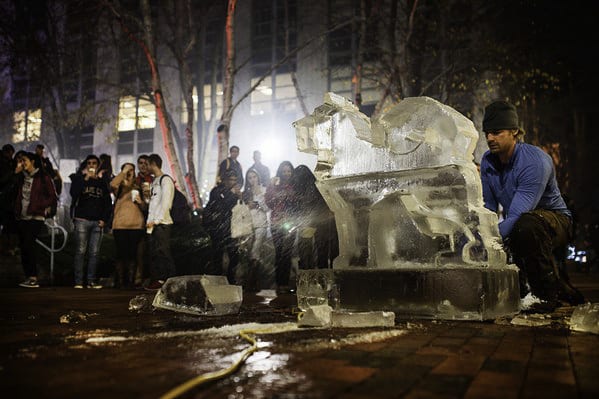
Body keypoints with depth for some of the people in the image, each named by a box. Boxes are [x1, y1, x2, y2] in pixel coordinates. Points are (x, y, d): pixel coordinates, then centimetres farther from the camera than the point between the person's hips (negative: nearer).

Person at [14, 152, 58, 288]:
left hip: (36, 217, -6)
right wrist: (15, 172, 8)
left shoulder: (43, 178, -2)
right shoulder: (21, 177, 17)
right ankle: (29, 278, 11)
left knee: (28, 245, -16)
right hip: (22, 218, 6)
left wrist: (38, 205, -14)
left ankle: (33, 278, -12)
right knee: (24, 247, 5)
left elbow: (53, 198, -2)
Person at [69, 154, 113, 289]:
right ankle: (78, 281, -4)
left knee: (94, 253, 1)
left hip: (97, 222, 3)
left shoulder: (102, 183, 17)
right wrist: (85, 178, -13)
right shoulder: (79, 179, 9)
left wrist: (104, 219, 6)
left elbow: (108, 203, 17)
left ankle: (91, 281, 4)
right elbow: (74, 193, -11)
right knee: (80, 251, -6)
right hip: (82, 220, -3)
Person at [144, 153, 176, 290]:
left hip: (162, 223, -8)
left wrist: (156, 221, -17)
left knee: (163, 253, -9)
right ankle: (155, 280, 12)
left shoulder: (166, 180, -5)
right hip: (153, 224, 8)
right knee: (154, 253, 8)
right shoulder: (154, 181, 21)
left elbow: (165, 204, -14)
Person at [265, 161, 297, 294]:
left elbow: (299, 204, 7)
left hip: (290, 223, 0)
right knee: (279, 252, -2)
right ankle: (279, 282, 2)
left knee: (287, 253, -2)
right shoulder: (274, 186, 8)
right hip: (277, 223, 0)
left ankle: (284, 283, 4)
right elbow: (269, 203, -3)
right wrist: (272, 186, -8)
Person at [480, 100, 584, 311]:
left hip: (554, 220, -7)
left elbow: (518, 215, -34)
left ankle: (550, 290, -21)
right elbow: (488, 207, -1)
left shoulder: (535, 161, -26)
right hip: (515, 228, 7)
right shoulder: (487, 161, -4)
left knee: (527, 224, -40)